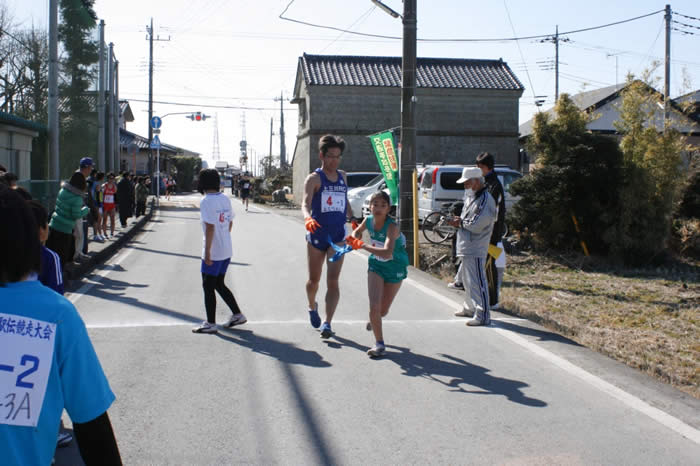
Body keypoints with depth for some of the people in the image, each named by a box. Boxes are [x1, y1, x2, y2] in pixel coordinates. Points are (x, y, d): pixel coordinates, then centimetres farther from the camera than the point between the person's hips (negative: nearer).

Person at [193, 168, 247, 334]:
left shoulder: (206, 202, -16)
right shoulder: (225, 199, 7)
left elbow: (210, 228, -21)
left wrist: (207, 252, -18)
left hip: (213, 252, -8)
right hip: (227, 250, 8)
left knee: (208, 287, 4)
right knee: (219, 284, 20)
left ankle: (210, 324, 10)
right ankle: (237, 315, 22)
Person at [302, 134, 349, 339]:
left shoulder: (343, 176, 8)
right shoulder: (314, 178, -8)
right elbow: (305, 203, -24)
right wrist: (307, 218, -44)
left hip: (338, 236, 2)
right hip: (316, 235, -2)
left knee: (333, 282, -9)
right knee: (314, 280, 12)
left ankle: (327, 323, -9)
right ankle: (312, 307, 42)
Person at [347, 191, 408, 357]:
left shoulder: (392, 226, -31)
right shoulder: (368, 220, -13)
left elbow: (387, 252, -47)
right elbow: (358, 231, 13)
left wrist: (363, 245, -46)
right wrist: (354, 238, -8)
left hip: (395, 268, -3)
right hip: (376, 265, 3)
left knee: (383, 310, 10)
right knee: (374, 306, -12)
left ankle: (374, 319, 47)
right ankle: (379, 343, 3)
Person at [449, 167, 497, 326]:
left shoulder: (485, 199, -17)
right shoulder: (471, 198, 15)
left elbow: (477, 225, -23)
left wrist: (460, 223, -9)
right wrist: (459, 222, 3)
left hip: (475, 248, -10)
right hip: (467, 247, 10)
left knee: (477, 282, -9)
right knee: (467, 279, 21)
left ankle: (483, 315, -6)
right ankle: (470, 307, 36)